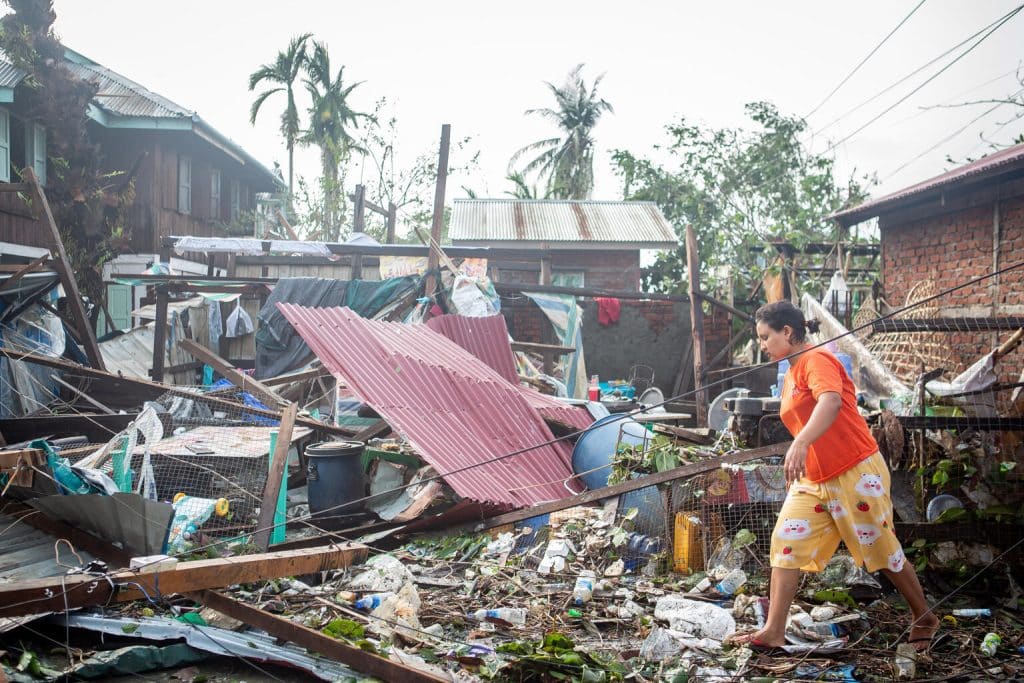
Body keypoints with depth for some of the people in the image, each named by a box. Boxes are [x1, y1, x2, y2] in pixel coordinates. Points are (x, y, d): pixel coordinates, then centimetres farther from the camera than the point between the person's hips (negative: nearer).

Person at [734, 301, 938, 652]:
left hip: (856, 474, -8)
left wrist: (800, 444, -49)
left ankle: (924, 619, 27)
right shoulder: (790, 375, 13)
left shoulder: (816, 360, -14)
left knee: (882, 552, 5)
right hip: (813, 481, 8)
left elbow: (831, 401, -35)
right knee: (786, 543, -4)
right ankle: (773, 631, -3)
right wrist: (795, 469, 23)